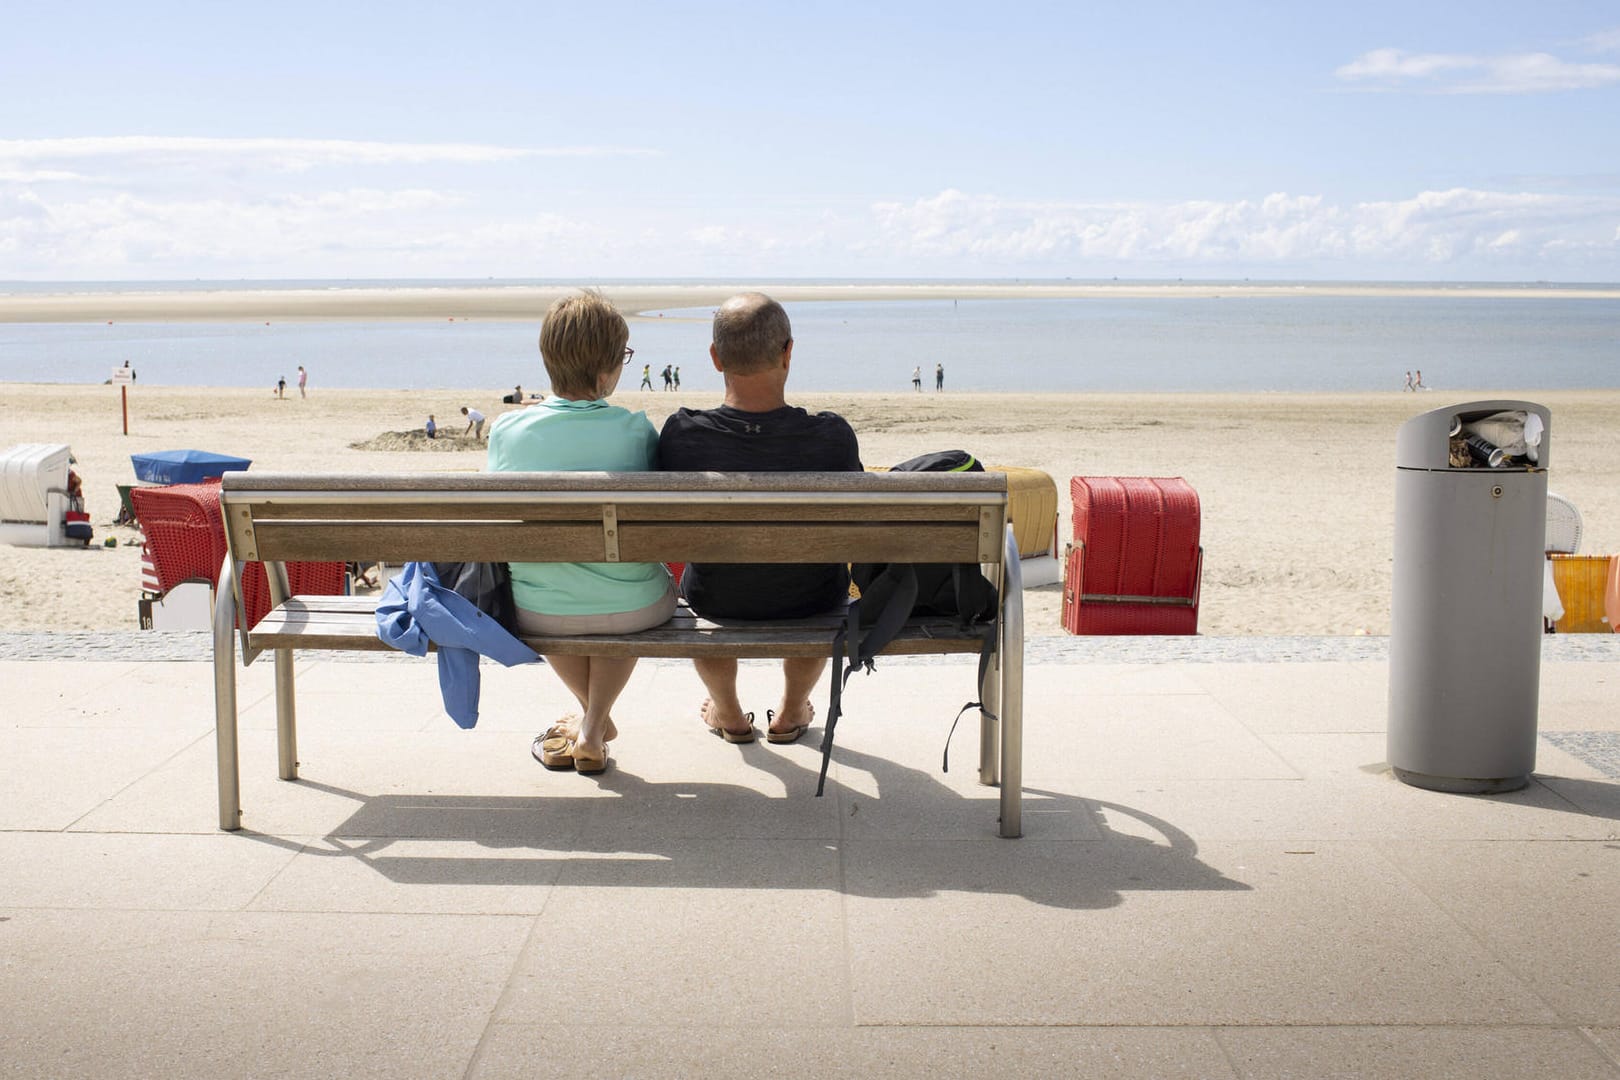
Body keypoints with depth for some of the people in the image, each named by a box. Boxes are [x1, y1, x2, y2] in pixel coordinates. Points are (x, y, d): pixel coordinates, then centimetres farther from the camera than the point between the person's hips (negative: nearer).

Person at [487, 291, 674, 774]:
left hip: (537, 615, 1)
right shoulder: (636, 430, -14)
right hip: (632, 611, -1)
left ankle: (593, 713, 49)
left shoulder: (507, 430, -10)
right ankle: (593, 728, 29)